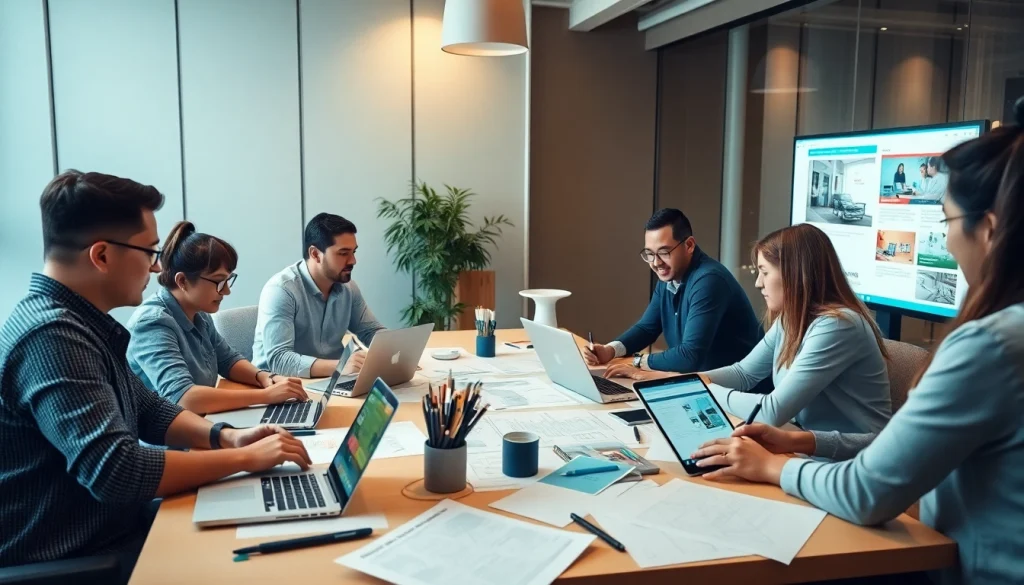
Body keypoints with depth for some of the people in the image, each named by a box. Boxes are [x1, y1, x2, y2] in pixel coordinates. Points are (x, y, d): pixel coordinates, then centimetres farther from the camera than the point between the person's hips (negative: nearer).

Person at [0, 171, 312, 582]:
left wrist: (224, 436, -3)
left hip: (112, 526, 9)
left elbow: (147, 410, 14)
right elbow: (116, 473, -31)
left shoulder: (81, 322, 6)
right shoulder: (52, 335, -25)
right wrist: (244, 458, -22)